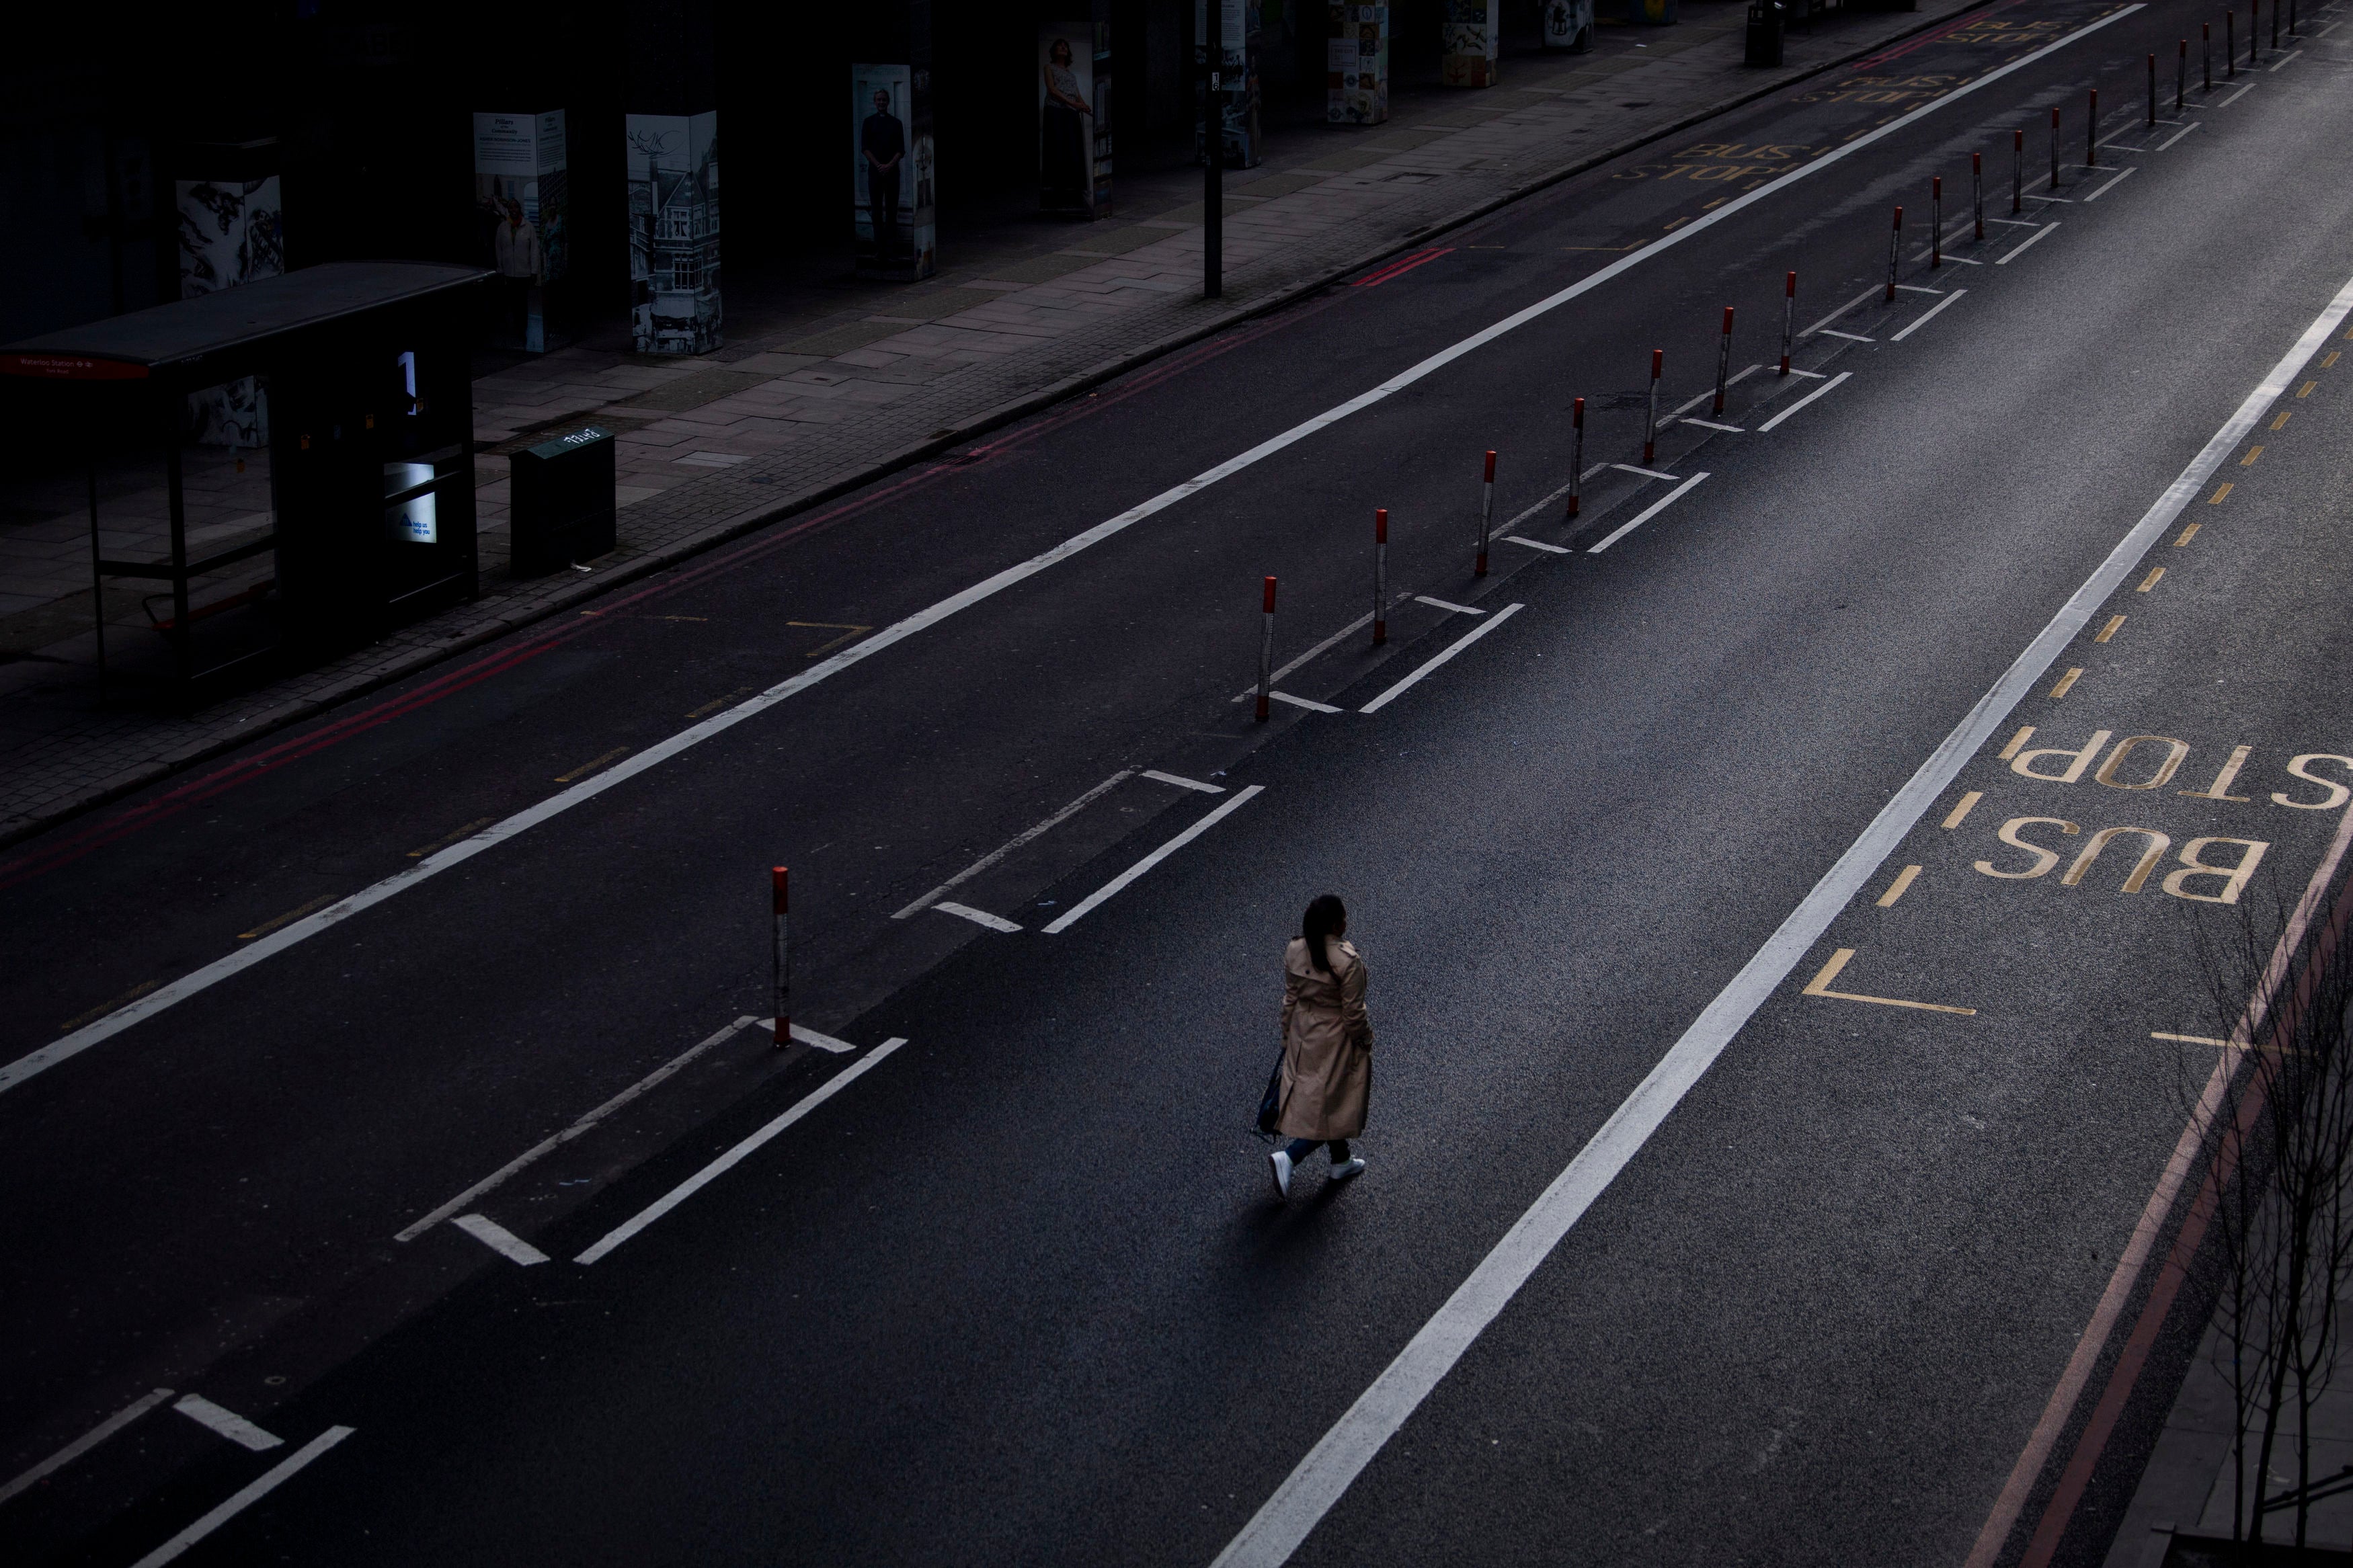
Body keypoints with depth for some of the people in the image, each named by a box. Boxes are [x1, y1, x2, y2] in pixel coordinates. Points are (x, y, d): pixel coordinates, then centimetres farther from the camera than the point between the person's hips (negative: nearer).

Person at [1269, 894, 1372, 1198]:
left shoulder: (1294, 951, -8)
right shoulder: (1348, 962, -27)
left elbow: (1290, 1000, 3)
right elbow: (1353, 1014, -19)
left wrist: (1287, 1038, 14)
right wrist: (1365, 1042, -2)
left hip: (1304, 1036, 7)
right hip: (1336, 1042, -7)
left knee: (1315, 1100, 22)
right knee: (1333, 1104, 7)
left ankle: (1341, 1161, 39)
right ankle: (1289, 1157, -5)